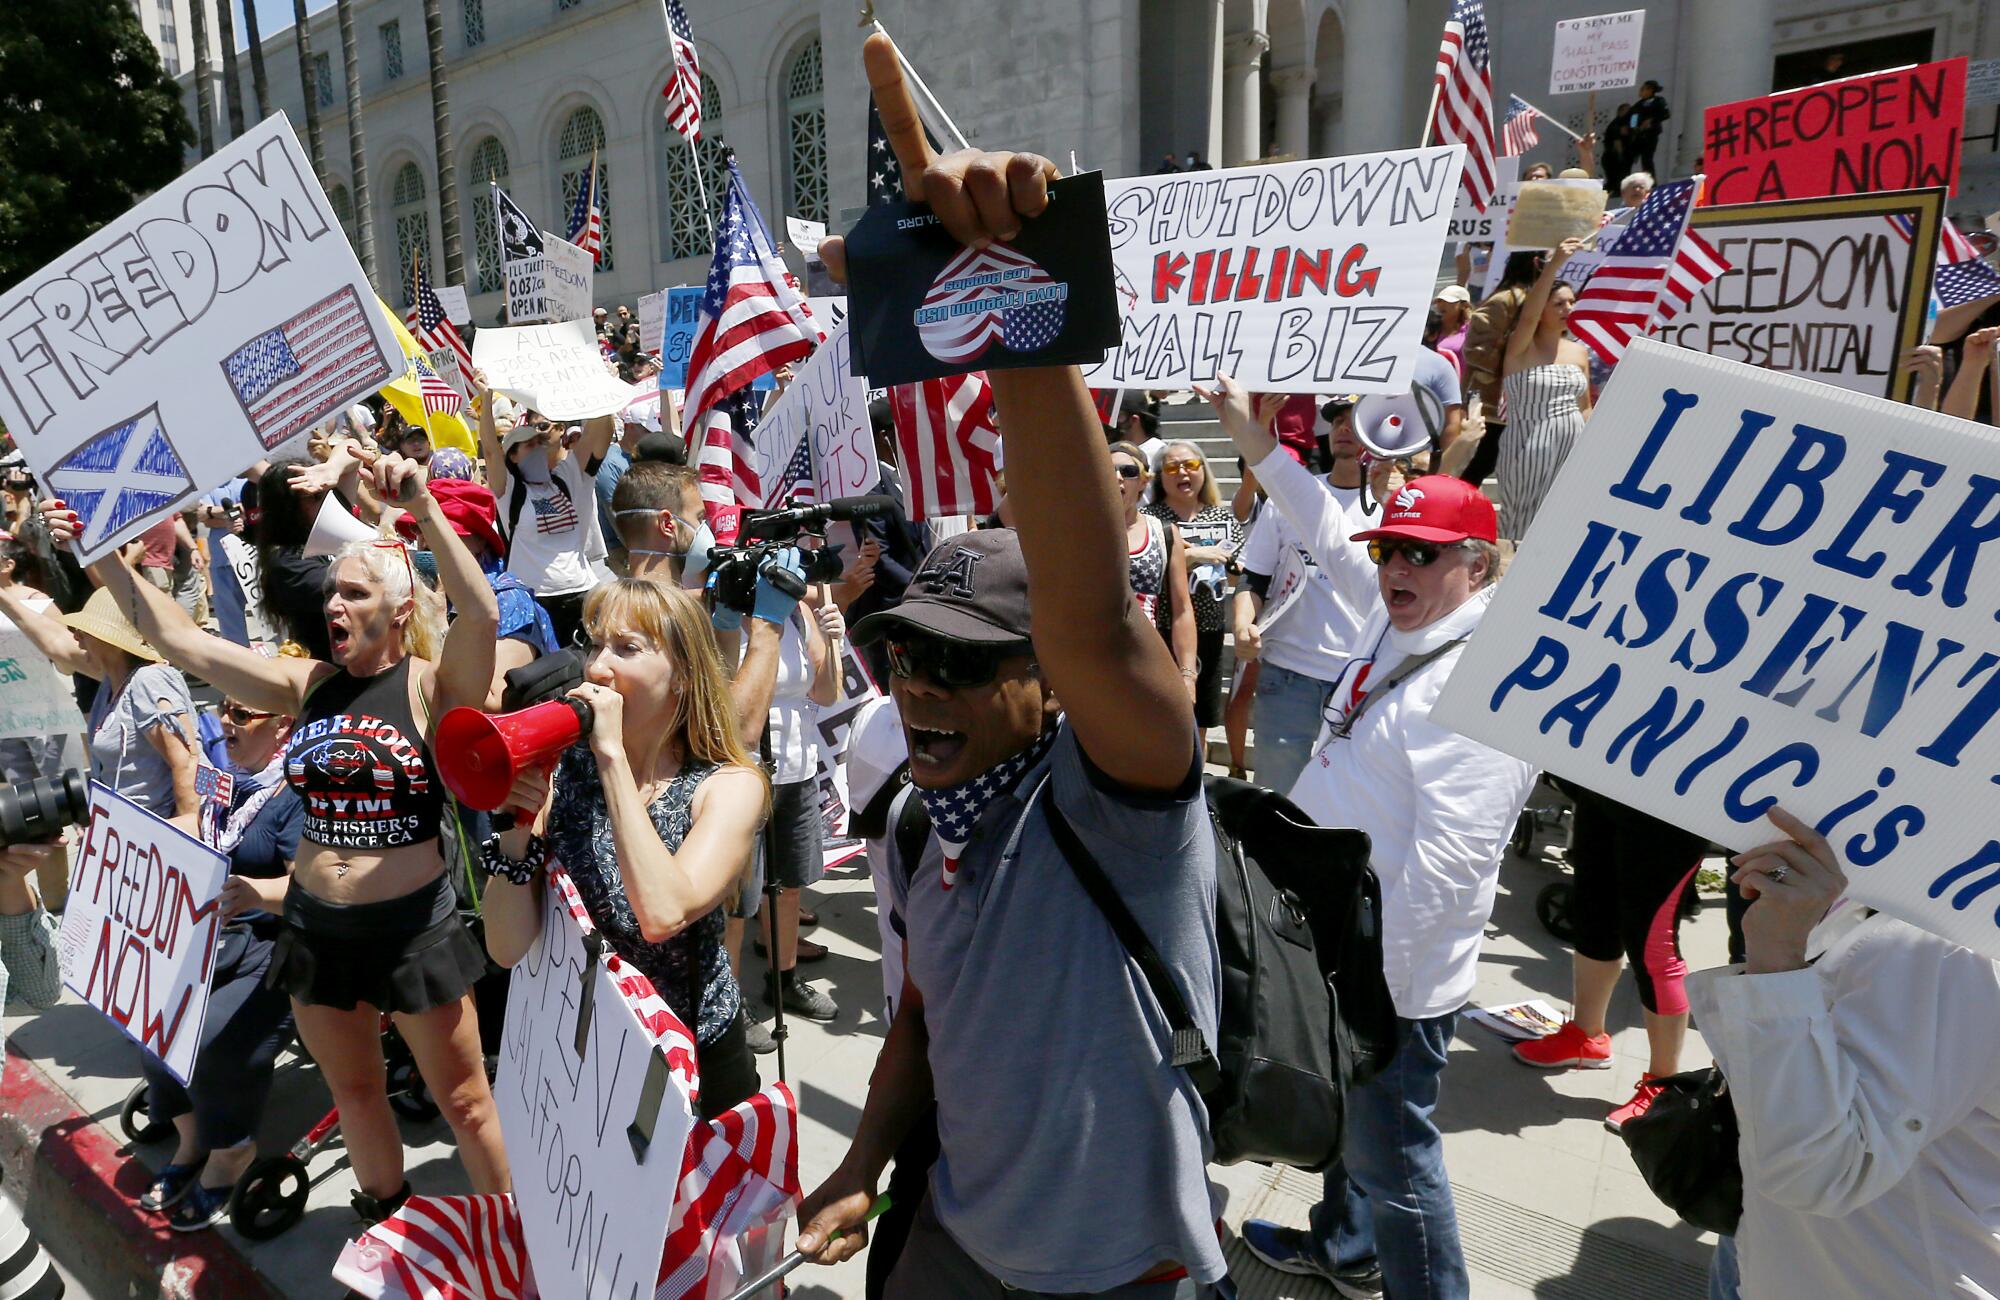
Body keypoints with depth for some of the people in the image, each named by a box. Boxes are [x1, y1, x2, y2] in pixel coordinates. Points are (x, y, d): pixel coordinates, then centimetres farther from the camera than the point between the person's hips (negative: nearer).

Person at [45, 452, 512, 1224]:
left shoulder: (434, 685, -13)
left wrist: (423, 509, -41)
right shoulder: (308, 685, 2)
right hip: (316, 926, 6)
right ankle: (383, 1225, 44)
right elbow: (180, 641, 2)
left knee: (463, 1101, 8)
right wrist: (100, 556, -4)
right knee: (352, 1091, 22)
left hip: (413, 926, -5)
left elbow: (482, 614, -33)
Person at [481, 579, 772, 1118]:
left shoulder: (730, 786, -17)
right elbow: (509, 948, -12)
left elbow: (663, 915, -35)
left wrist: (612, 755, -31)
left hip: (698, 1058, -2)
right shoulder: (560, 773, -11)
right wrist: (515, 829, -27)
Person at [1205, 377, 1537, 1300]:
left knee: (1391, 1155, 5)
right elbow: (1334, 540, 21)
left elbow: (1448, 862, -30)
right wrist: (1259, 446, 20)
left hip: (1395, 973, -10)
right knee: (1347, 1119, 28)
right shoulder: (1397, 623, 3)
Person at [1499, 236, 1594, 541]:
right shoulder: (1521, 347, -4)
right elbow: (1528, 315, -26)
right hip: (1530, 451, -5)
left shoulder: (1579, 351, 11)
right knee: (1529, 529, -4)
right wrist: (1554, 263, -35)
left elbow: (1585, 408, 17)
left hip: (1573, 449, 5)